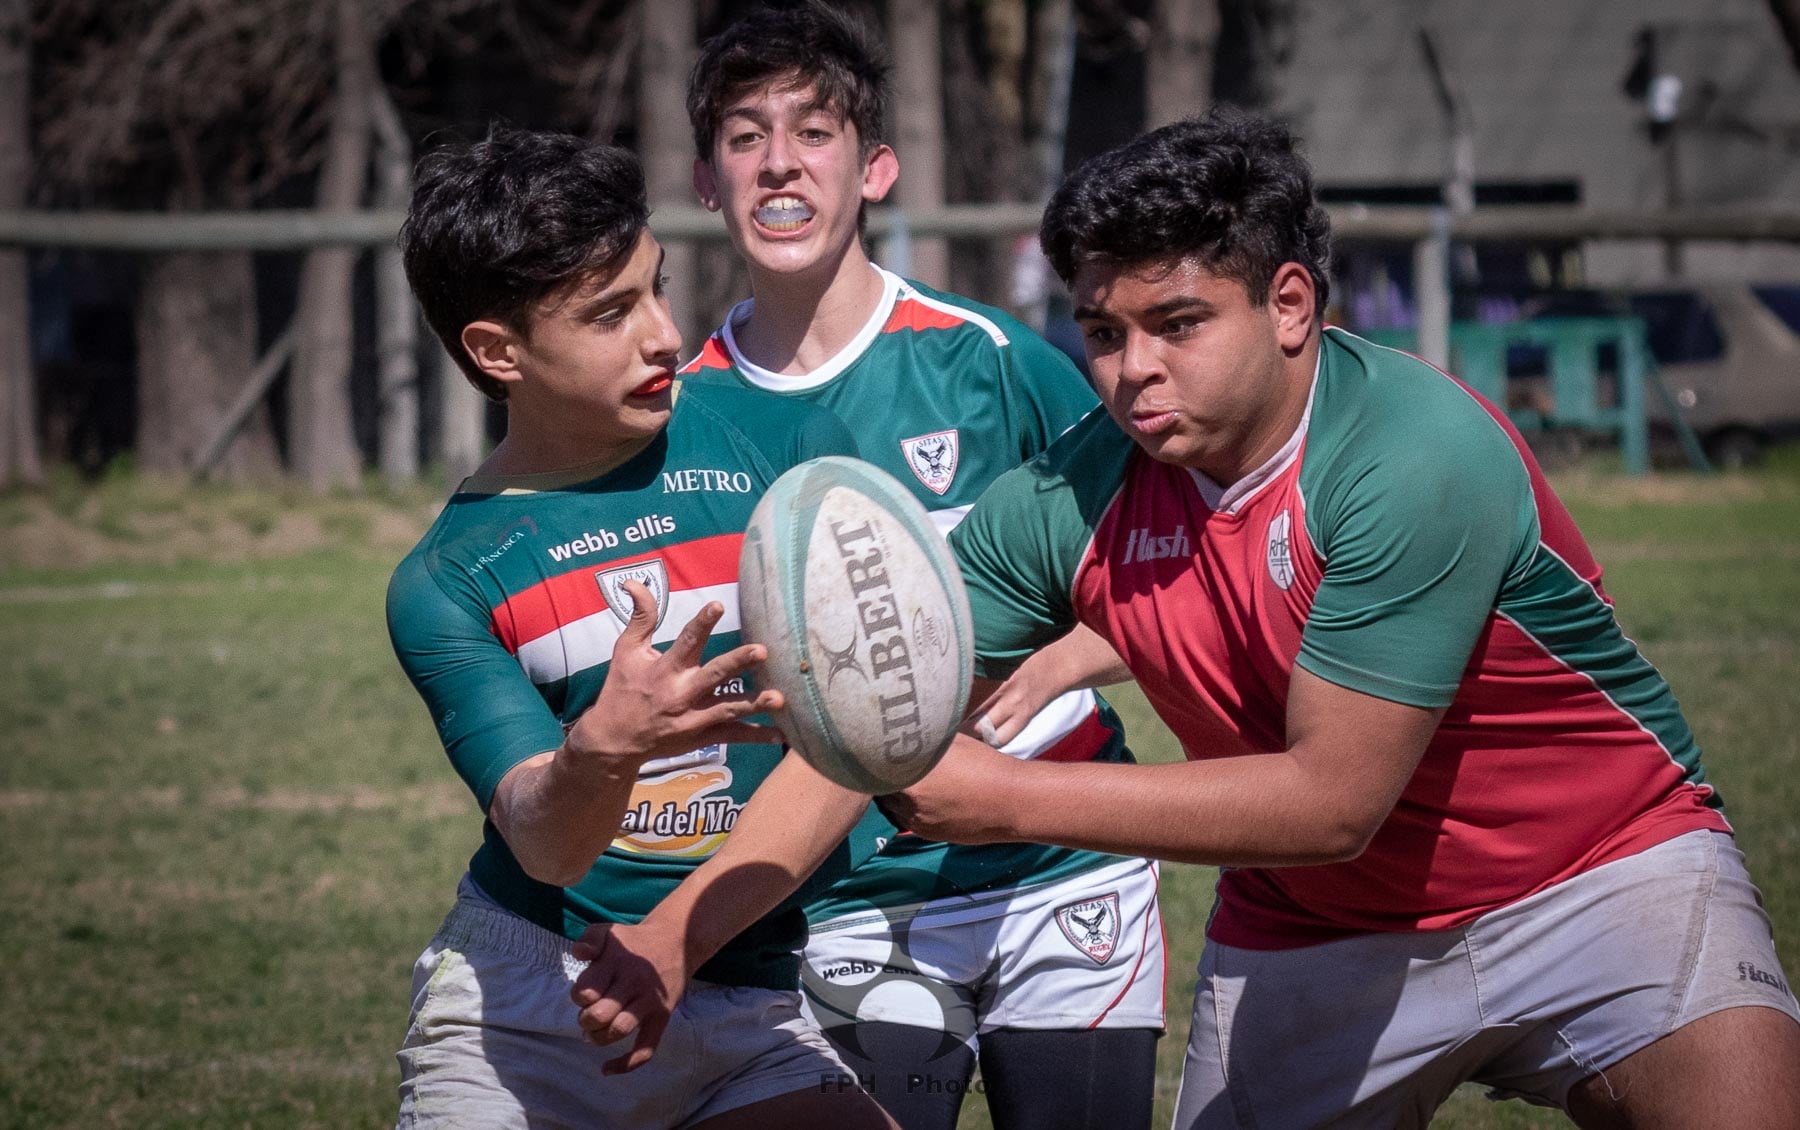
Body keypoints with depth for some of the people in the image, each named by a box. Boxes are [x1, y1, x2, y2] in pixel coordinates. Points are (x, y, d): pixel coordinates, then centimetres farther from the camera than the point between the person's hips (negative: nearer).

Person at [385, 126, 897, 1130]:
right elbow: (542, 841, -13)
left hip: (750, 1004, 1)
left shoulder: (786, 444, 0)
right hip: (522, 994, 0)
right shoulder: (445, 583, -1)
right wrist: (604, 750, -34)